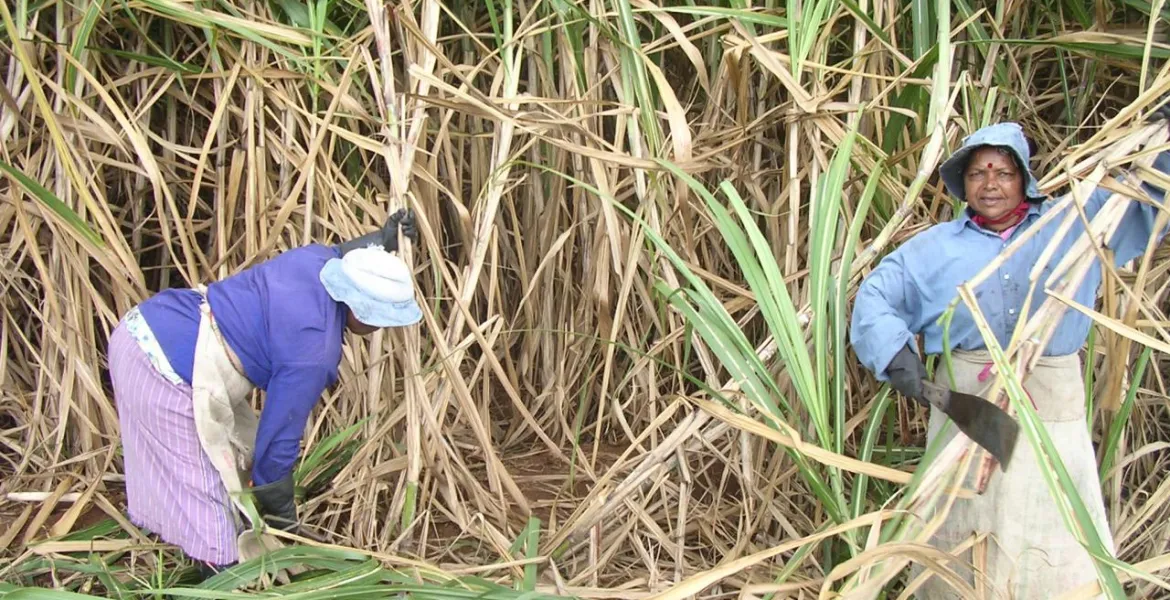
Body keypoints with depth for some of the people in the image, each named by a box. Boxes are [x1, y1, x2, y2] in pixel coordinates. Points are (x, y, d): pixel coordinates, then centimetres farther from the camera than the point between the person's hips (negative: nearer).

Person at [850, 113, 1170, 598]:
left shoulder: (1074, 226, 12)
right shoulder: (936, 246, 10)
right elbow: (877, 294, 7)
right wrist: (896, 352, -9)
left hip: (1052, 404, 0)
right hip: (966, 399, 0)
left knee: (1055, 528, -2)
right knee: (962, 527, 7)